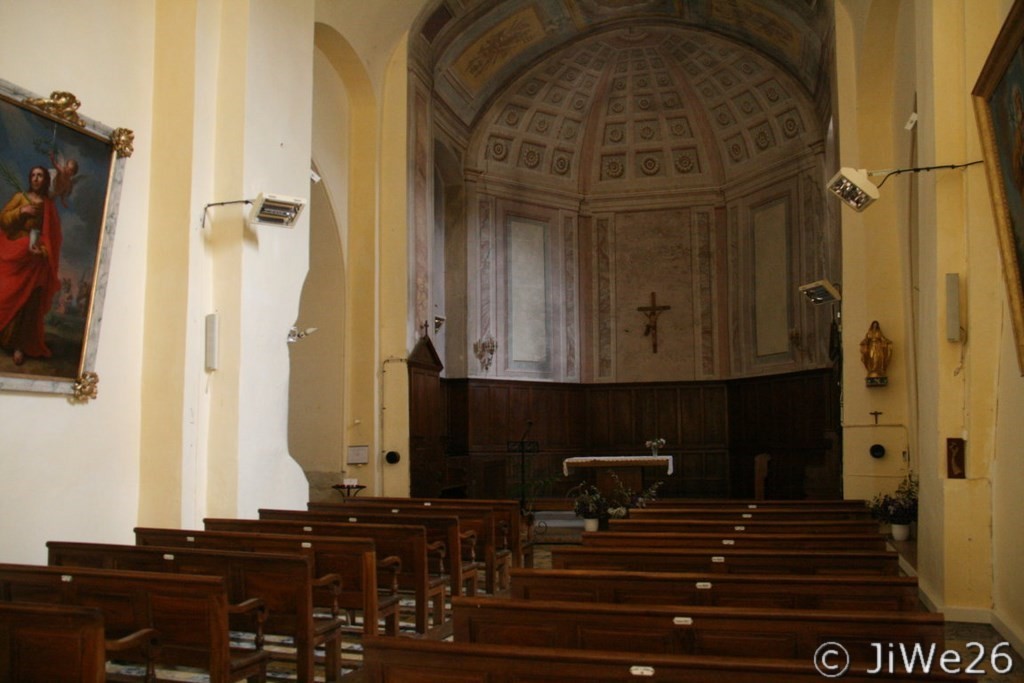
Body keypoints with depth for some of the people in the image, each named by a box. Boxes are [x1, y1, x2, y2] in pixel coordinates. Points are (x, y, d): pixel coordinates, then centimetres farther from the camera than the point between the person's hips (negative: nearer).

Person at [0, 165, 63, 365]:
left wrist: (44, 250, -13)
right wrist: (21, 211, -14)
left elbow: (54, 235, 3)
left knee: (31, 300, -3)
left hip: (37, 258, 0)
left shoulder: (49, 204, 11)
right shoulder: (20, 197, 9)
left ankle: (21, 345, -1)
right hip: (16, 254, 0)